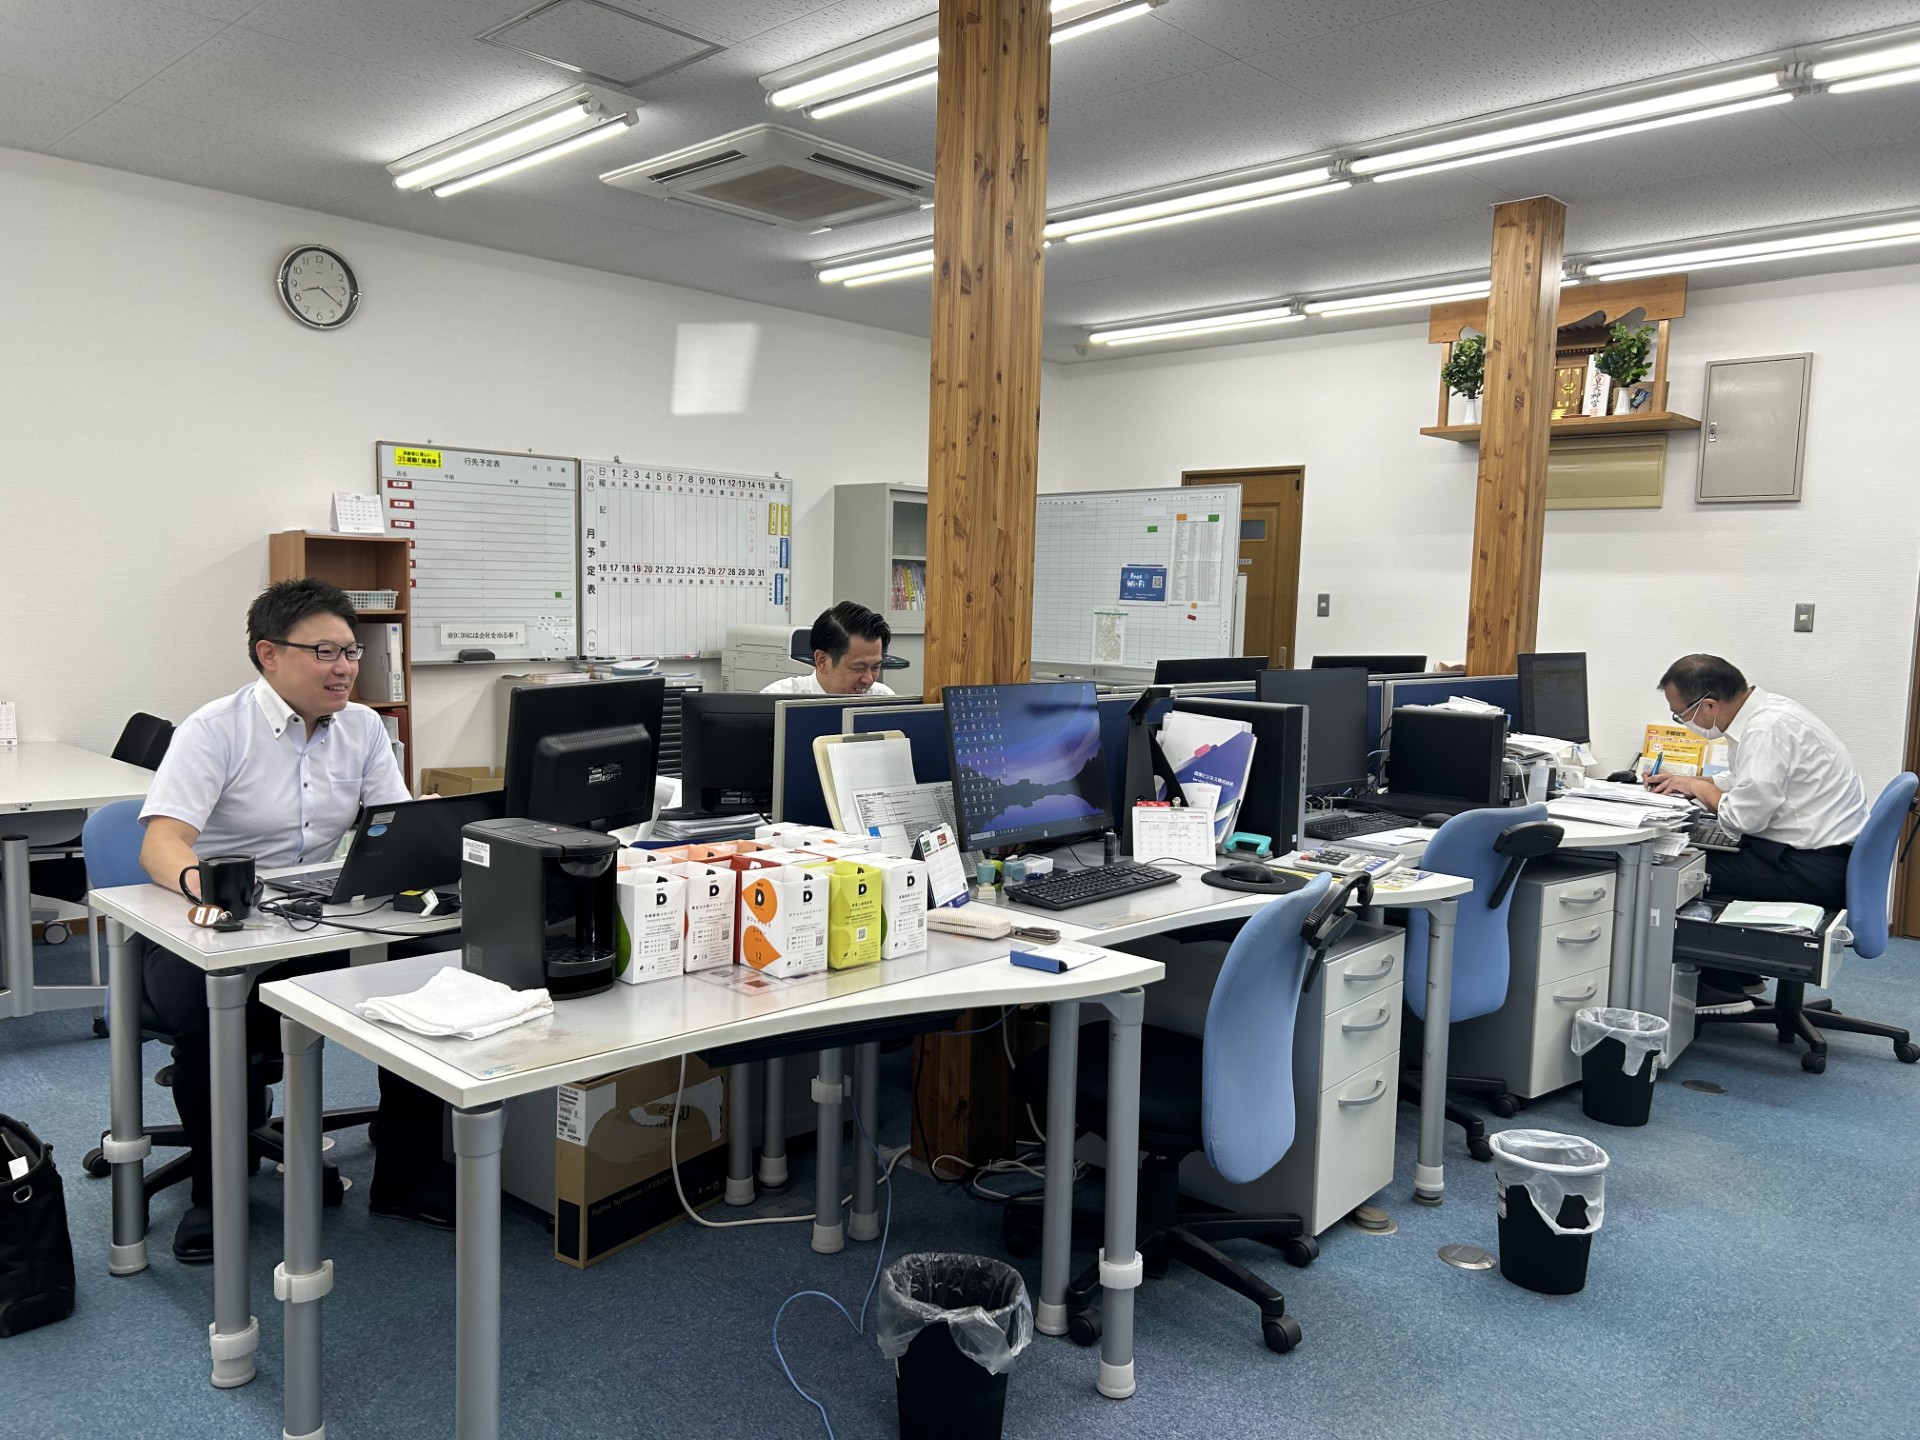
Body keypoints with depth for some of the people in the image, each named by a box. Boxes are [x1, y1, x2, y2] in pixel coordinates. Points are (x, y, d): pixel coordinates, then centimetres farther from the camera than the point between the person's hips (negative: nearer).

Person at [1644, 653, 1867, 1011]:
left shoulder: (1768, 729, -22)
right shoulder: (1763, 711, 8)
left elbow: (1744, 816, -23)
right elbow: (1747, 781, 24)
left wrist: (1698, 787, -5)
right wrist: (1686, 781, 12)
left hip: (1816, 870, -10)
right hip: (1823, 855, 10)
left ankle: (1720, 989, 6)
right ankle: (1738, 975, 24)